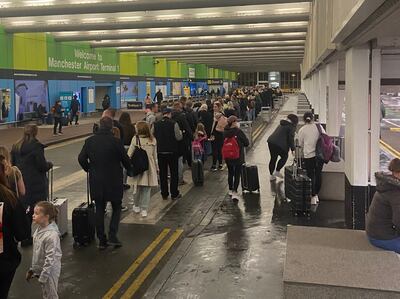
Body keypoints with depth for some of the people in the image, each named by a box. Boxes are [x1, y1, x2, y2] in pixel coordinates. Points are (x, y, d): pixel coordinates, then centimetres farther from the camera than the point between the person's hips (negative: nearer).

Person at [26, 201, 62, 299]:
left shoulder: (51, 235, -28)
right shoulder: (39, 229, -1)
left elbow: (50, 259, -25)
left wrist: (42, 278, -21)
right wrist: (32, 269, 14)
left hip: (50, 271, -8)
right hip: (40, 269, 8)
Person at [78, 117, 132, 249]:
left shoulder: (89, 141, -2)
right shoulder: (115, 142, -13)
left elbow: (81, 159, 4)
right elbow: (125, 160, -7)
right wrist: (129, 168, 14)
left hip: (96, 181, 3)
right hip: (113, 181, -3)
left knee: (99, 209, 12)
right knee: (116, 208, 14)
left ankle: (102, 240, 14)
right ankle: (112, 236, 3)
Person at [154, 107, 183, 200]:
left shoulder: (156, 124, -2)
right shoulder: (173, 124, -13)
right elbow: (179, 137, -13)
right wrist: (180, 132, 8)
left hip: (160, 152, 3)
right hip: (172, 152, -3)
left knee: (163, 173, 11)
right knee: (174, 173, 9)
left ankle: (164, 194, 16)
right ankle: (174, 194, 12)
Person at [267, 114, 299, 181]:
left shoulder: (282, 124, 23)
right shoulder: (291, 127, -2)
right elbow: (291, 139, -7)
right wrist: (293, 149, -4)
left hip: (271, 141, 8)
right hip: (279, 144, -8)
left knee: (273, 158, 16)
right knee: (284, 157, 14)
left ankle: (272, 175, 22)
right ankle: (277, 171, 10)